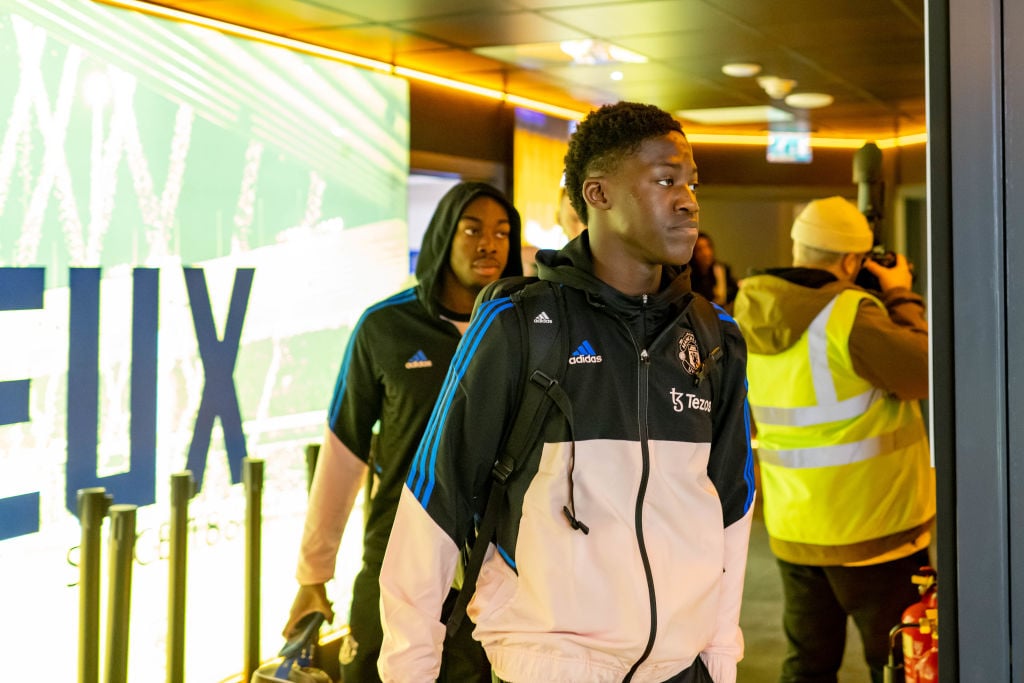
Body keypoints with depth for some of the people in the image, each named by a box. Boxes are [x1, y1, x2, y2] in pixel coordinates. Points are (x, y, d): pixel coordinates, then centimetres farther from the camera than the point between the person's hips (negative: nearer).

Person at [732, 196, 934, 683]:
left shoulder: (753, 320, 3)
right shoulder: (851, 314, -21)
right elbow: (928, 371, -14)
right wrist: (901, 298, -2)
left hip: (792, 529, 7)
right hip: (873, 530, -7)